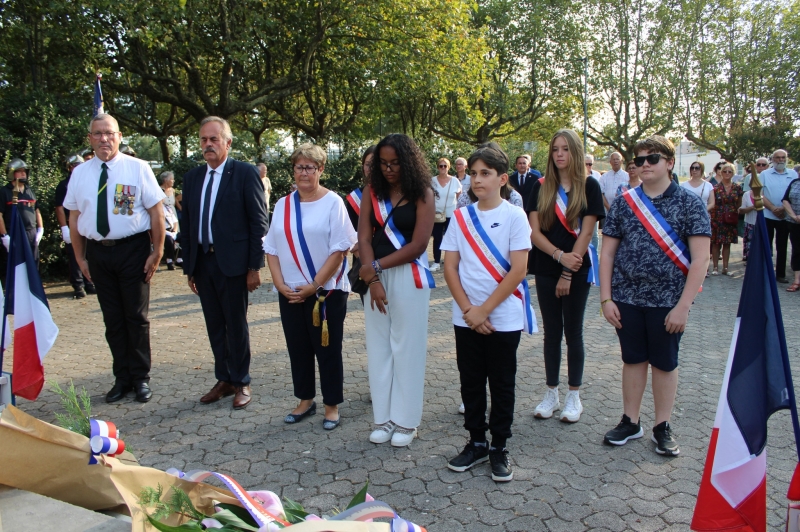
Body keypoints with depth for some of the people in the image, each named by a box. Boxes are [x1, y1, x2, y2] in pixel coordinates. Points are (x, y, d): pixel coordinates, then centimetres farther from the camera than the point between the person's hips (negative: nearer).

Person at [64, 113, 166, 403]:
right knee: (112, 318, 11)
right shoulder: (80, 173, 5)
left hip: (133, 249, -3)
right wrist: (80, 257, 4)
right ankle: (122, 378, 23)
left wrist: (157, 251, -9)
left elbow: (156, 211, -6)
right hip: (98, 251, 3)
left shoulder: (138, 168, -5)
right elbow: (74, 217, 7)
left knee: (136, 316, 5)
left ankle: (141, 379, 18)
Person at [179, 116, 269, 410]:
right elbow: (187, 224, 13)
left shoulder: (245, 173, -5)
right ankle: (224, 379, 25)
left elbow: (259, 222, -8)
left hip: (232, 261, -5)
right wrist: (189, 266, 9)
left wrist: (255, 266, -12)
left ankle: (241, 382, 19)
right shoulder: (192, 177, 11)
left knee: (236, 325, 5)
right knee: (214, 326, 13)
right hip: (202, 261, 5)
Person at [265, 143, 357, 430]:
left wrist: (314, 286, -15)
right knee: (298, 348, 13)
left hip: (326, 291, -4)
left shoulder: (333, 202, -7)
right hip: (290, 292, 5)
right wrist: (280, 284, -5)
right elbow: (271, 248, 8)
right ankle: (305, 401, 29)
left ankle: (332, 406, 19)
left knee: (327, 349, 5)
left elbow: (339, 249, -12)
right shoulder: (282, 205, 8)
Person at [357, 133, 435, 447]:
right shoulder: (372, 191, 4)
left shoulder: (422, 193, -7)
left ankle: (406, 421, 16)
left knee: (407, 347, 3)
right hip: (376, 276, 4)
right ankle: (384, 418, 20)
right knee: (378, 346, 8)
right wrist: (373, 279, -12)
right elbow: (364, 238, -2)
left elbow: (418, 245, -12)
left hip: (409, 277, -4)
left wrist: (377, 266, -11)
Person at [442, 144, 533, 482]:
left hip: (504, 319, -3)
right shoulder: (460, 217, 3)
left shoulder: (515, 217, -7)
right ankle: (476, 442, 28)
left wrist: (485, 310, -13)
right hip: (466, 319, 3)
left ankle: (499, 448, 23)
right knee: (470, 383, 12)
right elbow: (450, 267, 2)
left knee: (502, 386, 8)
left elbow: (518, 270, -12)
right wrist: (468, 309, -10)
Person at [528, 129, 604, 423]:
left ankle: (574, 396, 18)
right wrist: (560, 255, -18)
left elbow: (586, 232, -8)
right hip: (546, 268, 2)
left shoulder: (589, 186, -3)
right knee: (551, 331, 9)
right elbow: (534, 231, -3)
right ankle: (551, 393, 20)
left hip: (577, 269, -2)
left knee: (572, 332, 6)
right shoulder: (541, 187, 3)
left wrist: (568, 273, -11)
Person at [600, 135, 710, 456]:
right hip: (627, 298, 2)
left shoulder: (689, 204, -5)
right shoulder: (623, 203, 3)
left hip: (668, 301, -2)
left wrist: (683, 305, -15)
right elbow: (607, 252, 3)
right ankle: (630, 422, 27)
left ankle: (662, 427, 26)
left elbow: (700, 259, -9)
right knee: (633, 359, 13)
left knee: (665, 363, 11)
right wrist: (606, 298, -4)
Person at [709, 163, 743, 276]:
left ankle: (725, 268, 15)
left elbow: (739, 205, 12)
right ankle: (715, 267, 9)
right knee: (716, 243, 0)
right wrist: (712, 218, -10)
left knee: (727, 243, 8)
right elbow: (712, 204, -2)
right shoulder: (716, 188, -2)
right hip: (717, 219, -2)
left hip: (731, 220, 3)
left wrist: (737, 216, 3)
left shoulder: (737, 188, 5)